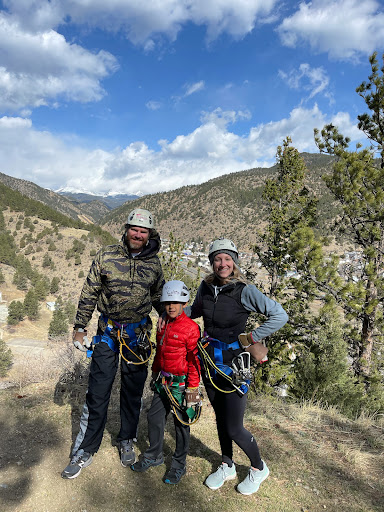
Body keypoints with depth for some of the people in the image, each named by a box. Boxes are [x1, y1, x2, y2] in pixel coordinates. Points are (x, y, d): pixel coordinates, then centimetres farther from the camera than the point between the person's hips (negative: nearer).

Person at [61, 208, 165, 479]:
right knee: (97, 392, 4)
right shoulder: (107, 256, -5)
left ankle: (127, 441, 35)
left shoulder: (154, 263, 0)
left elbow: (159, 299, 12)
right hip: (108, 333, -1)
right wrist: (80, 327, -1)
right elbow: (89, 294, -1)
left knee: (133, 392, 14)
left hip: (138, 335, 2)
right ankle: (86, 450, 22)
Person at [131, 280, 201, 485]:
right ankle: (154, 456, 37)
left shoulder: (191, 327, -16)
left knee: (181, 423, 9)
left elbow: (194, 360, -15)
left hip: (180, 383, -7)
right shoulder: (164, 324, 6)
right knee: (154, 417, 15)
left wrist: (193, 388, -14)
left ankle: (179, 464, 28)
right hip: (162, 381, 7)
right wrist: (155, 373, 21)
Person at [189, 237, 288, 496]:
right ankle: (227, 467, 44)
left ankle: (259, 468, 33)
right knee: (221, 418, 21)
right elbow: (196, 310, 18)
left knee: (234, 428, 3)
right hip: (210, 364, 5)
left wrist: (252, 338, -18)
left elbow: (280, 315, -18)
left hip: (234, 366, -5)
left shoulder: (244, 290, -18)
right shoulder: (206, 287, -2)